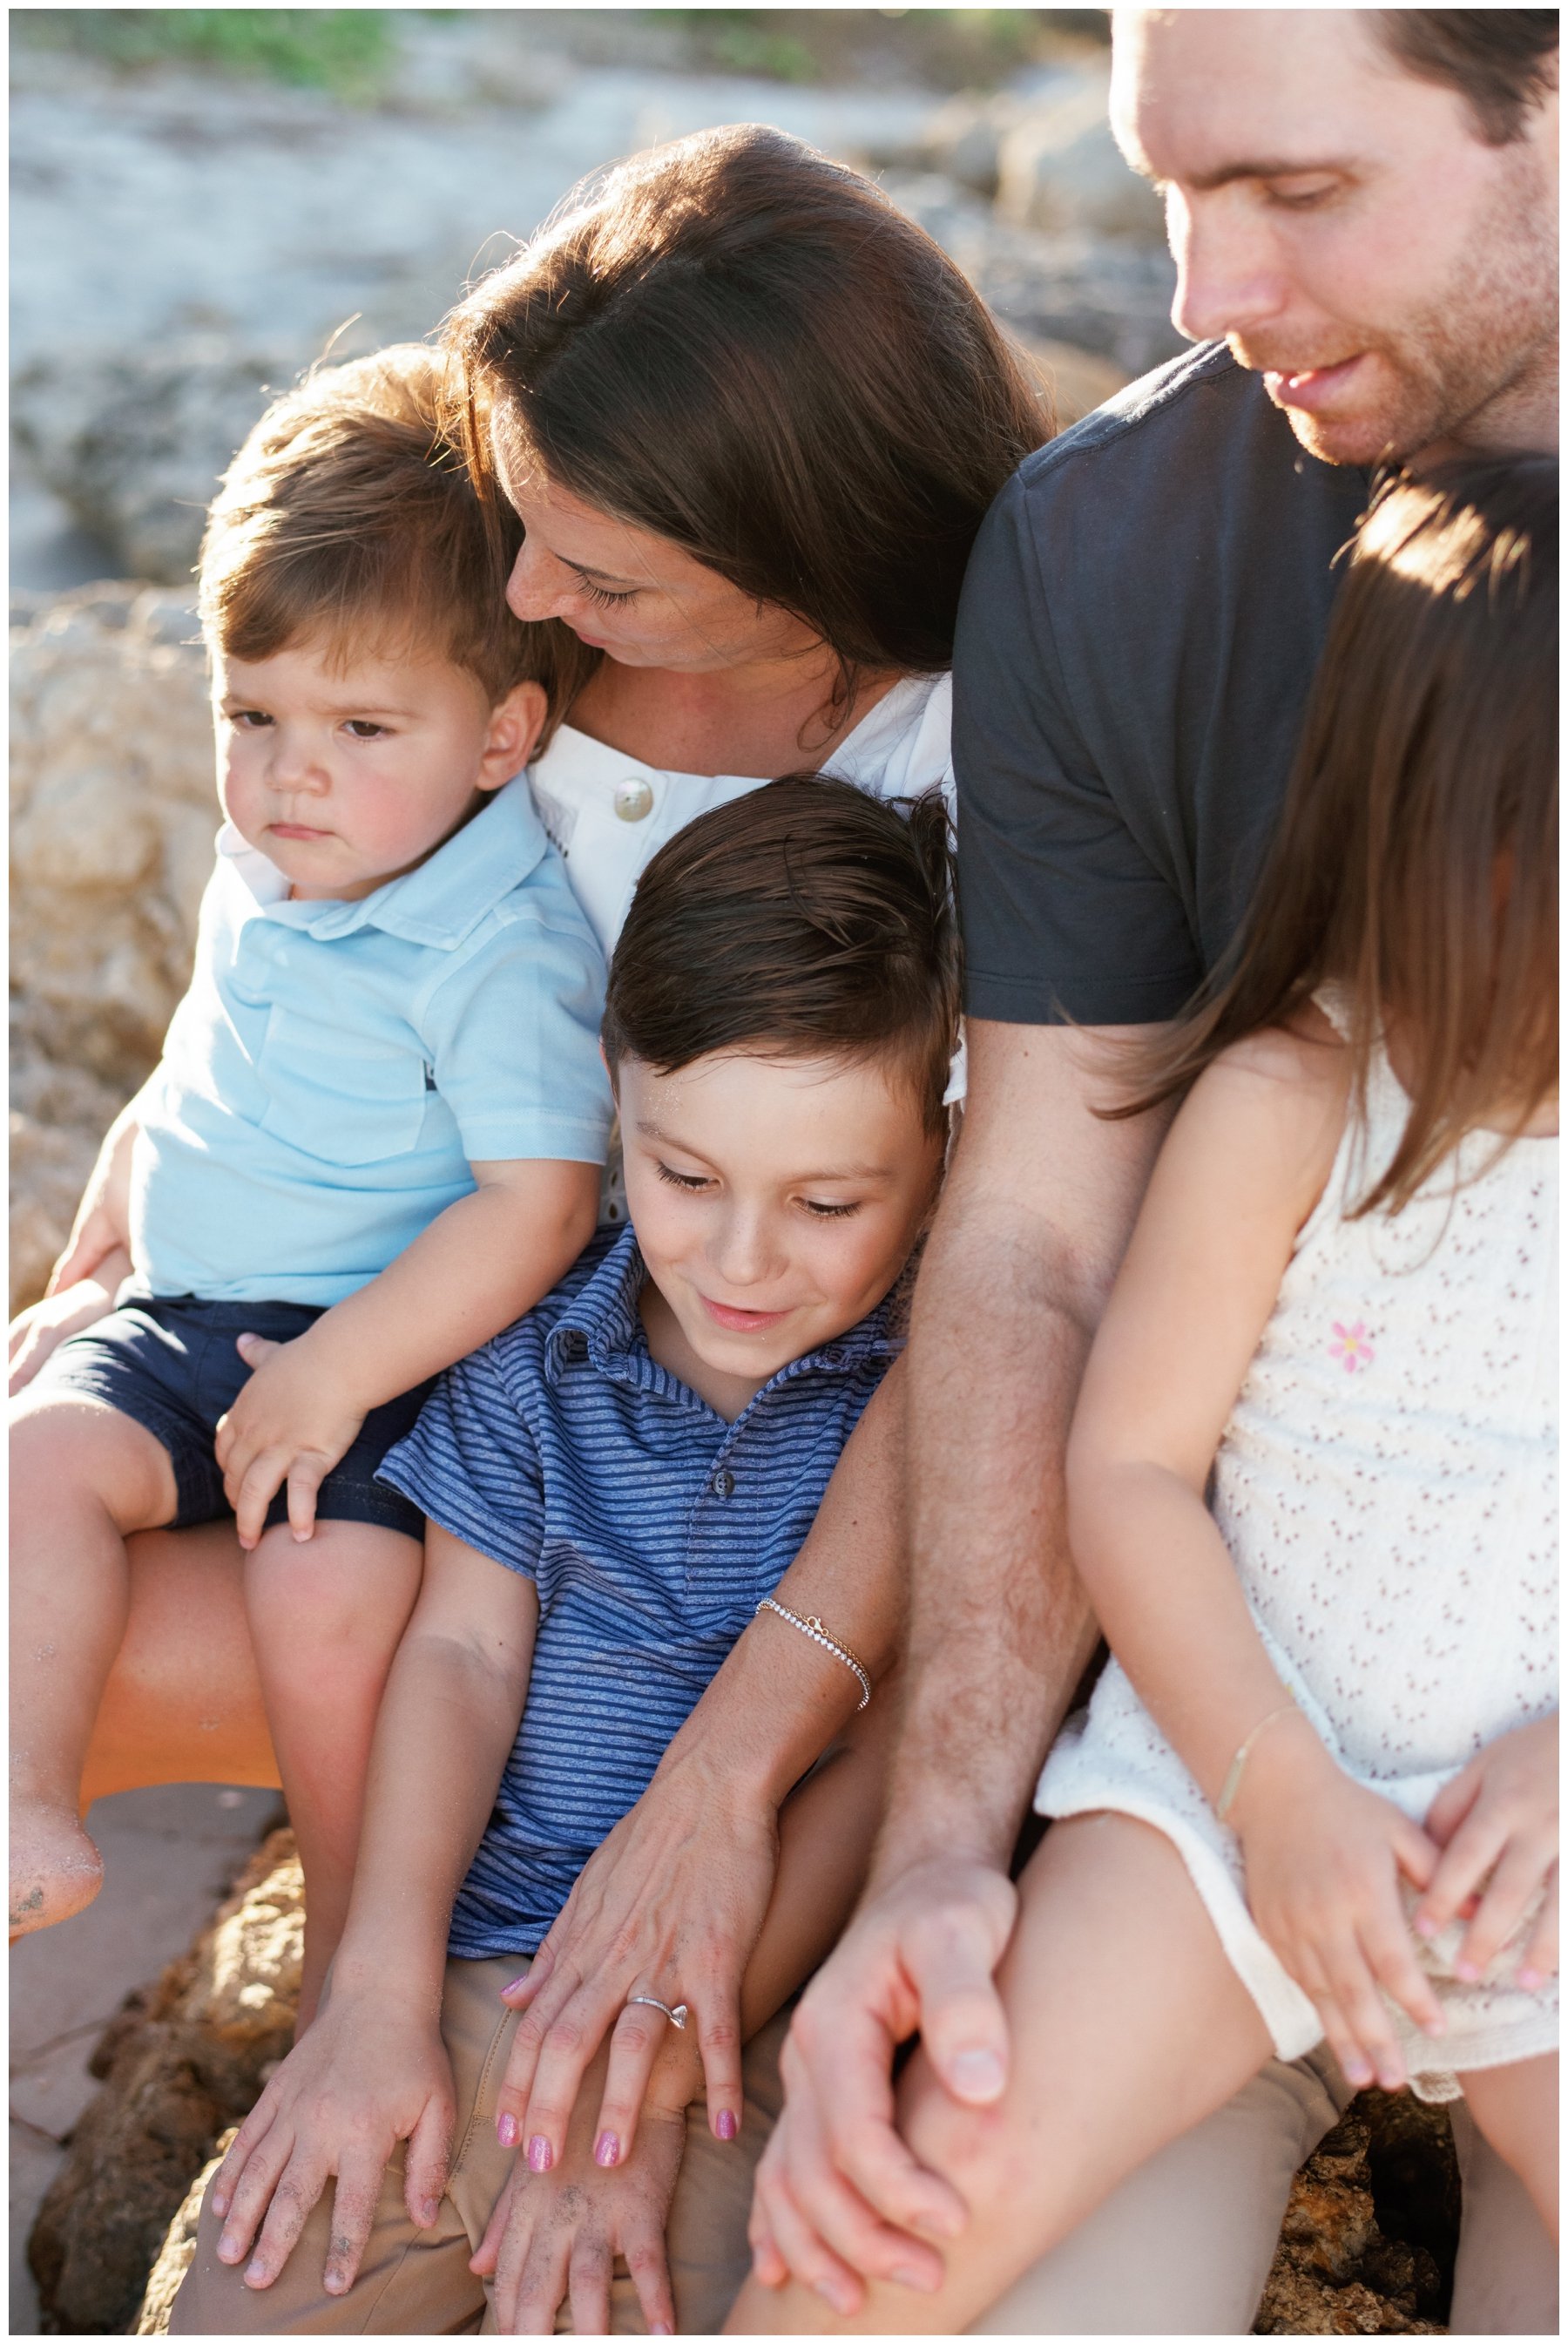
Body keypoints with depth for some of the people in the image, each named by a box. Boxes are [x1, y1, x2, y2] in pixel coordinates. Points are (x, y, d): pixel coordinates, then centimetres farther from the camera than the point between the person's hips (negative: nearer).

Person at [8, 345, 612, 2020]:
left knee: (323, 1591, -24)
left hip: (396, 1352, -7)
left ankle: (352, 1947, -3)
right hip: (187, 1318, 7)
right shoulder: (260, 879, 9)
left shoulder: (503, 950, -18)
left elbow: (536, 1205, -23)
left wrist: (333, 1376, -24)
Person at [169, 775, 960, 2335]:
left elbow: (889, 1756, -11)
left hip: (758, 2024, -4)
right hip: (472, 1973, 4)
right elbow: (465, 1650, 5)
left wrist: (649, 2085, -16)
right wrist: (381, 1996, -6)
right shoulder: (539, 1355, 4)